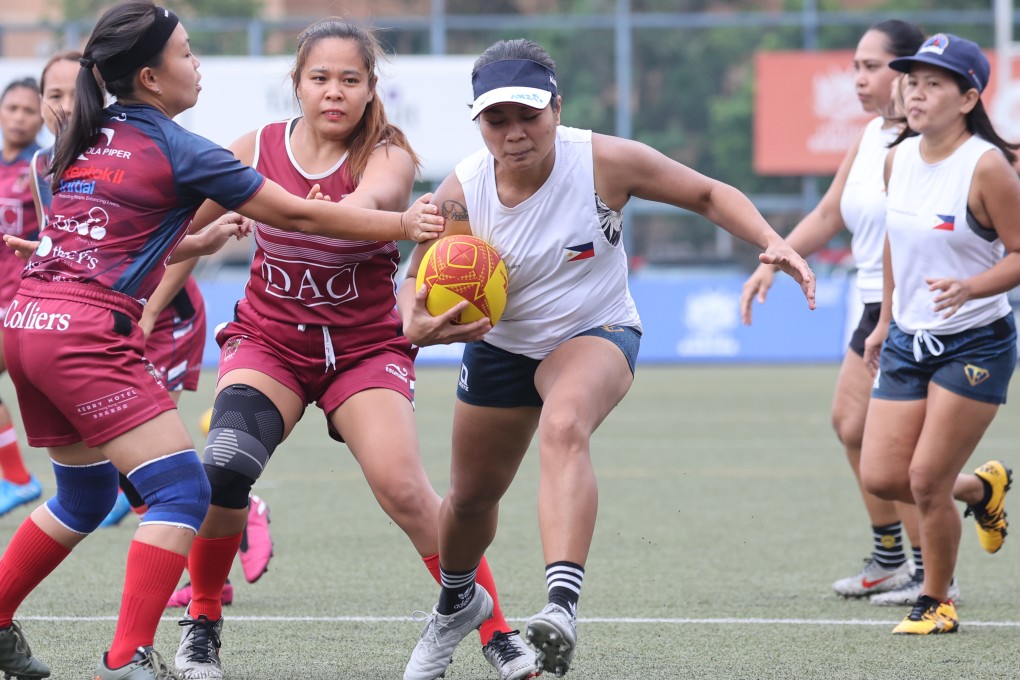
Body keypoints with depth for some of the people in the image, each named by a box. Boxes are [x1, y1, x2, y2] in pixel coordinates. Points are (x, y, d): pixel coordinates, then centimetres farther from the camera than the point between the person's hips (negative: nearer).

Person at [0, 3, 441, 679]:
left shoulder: (90, 138, 16)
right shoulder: (178, 148, -5)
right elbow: (300, 215, -1)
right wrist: (404, 224, 6)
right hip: (88, 334, -9)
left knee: (85, 495, 23)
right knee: (181, 492, -7)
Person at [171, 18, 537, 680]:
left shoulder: (387, 155, -13)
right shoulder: (258, 149, -4)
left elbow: (374, 196, -38)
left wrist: (340, 213, -60)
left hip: (365, 347, -1)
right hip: (269, 343, 2)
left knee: (403, 486, -21)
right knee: (225, 466, -24)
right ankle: (202, 622, 0)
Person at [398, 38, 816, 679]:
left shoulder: (607, 162, -23)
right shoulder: (461, 195, -20)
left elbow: (708, 194, -10)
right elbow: (418, 282, -8)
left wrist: (772, 243, -25)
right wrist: (417, 324, -32)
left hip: (596, 334, -3)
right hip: (500, 346, 3)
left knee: (564, 427, -38)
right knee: (471, 495, 17)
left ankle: (563, 603, -52)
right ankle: (458, 603, 53)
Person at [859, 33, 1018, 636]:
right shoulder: (898, 158, 3)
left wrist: (970, 287, -30)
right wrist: (885, 320, 22)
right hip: (909, 339, 6)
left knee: (927, 481, -7)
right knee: (881, 477, 1)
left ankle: (936, 602, 15)